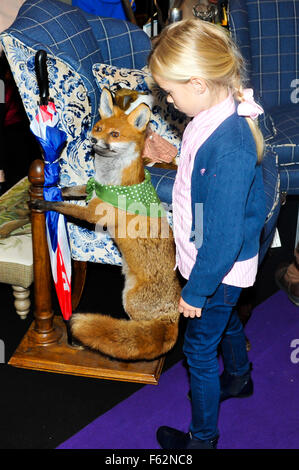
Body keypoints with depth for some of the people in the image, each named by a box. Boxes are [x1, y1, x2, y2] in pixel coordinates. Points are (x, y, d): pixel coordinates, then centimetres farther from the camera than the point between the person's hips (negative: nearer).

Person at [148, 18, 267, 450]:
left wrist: (197, 290, -20)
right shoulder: (213, 114, -8)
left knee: (199, 349, 9)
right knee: (226, 321, 32)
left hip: (218, 269, -9)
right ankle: (238, 378, 61)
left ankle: (203, 437, 32)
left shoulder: (229, 149, -36)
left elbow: (224, 233, -30)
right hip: (220, 266, 9)